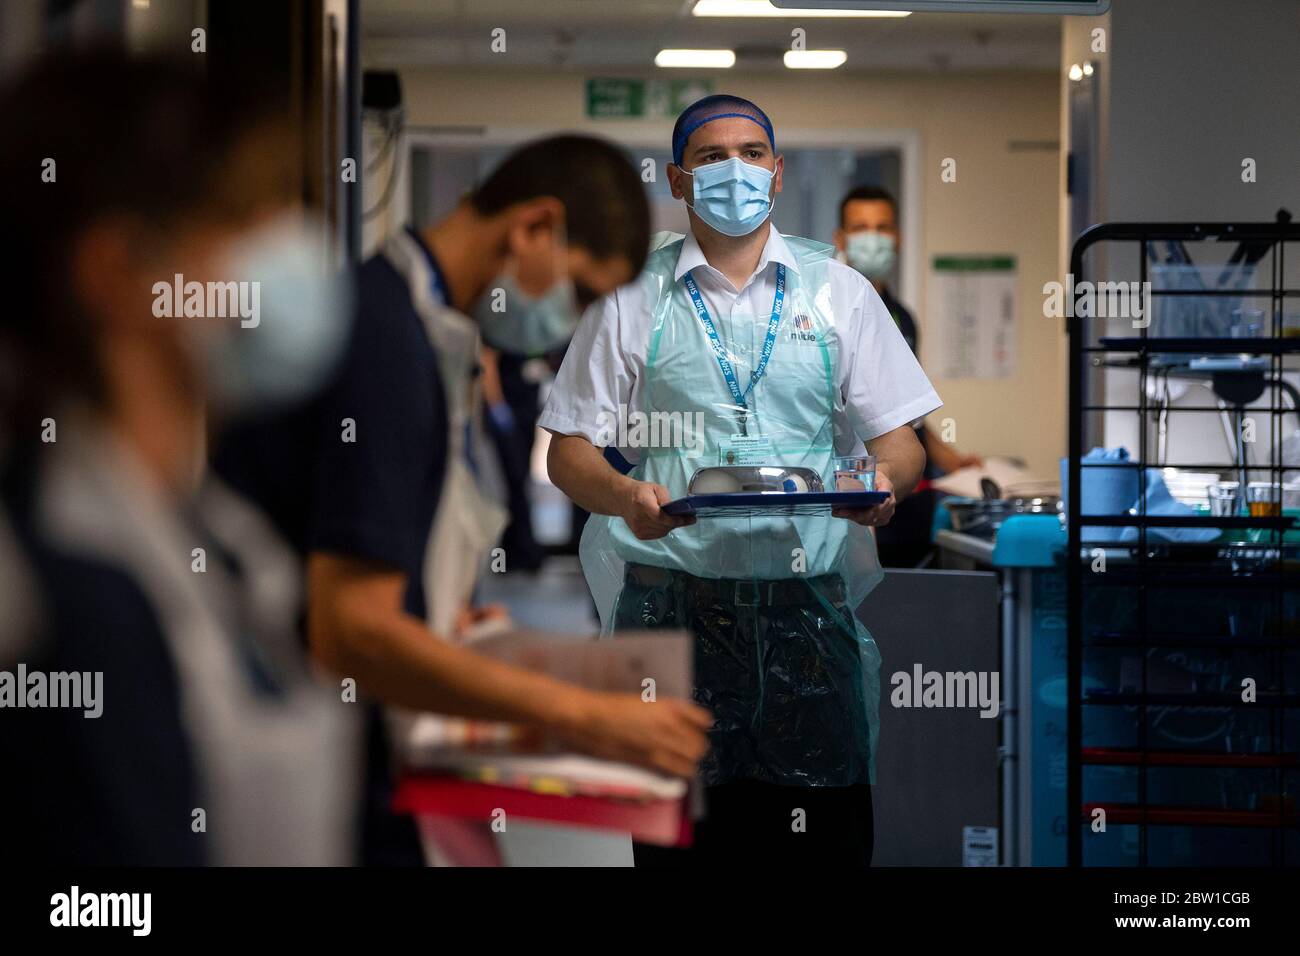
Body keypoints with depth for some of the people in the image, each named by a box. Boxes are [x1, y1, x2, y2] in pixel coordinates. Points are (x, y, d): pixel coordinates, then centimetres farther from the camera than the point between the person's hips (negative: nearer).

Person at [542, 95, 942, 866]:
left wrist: (885, 482, -14)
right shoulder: (635, 300, 10)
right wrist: (626, 497, -15)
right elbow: (570, 450, 8)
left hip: (807, 597, 1)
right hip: (672, 597, 0)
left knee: (827, 831, -5)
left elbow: (898, 439, 10)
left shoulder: (838, 291, 13)